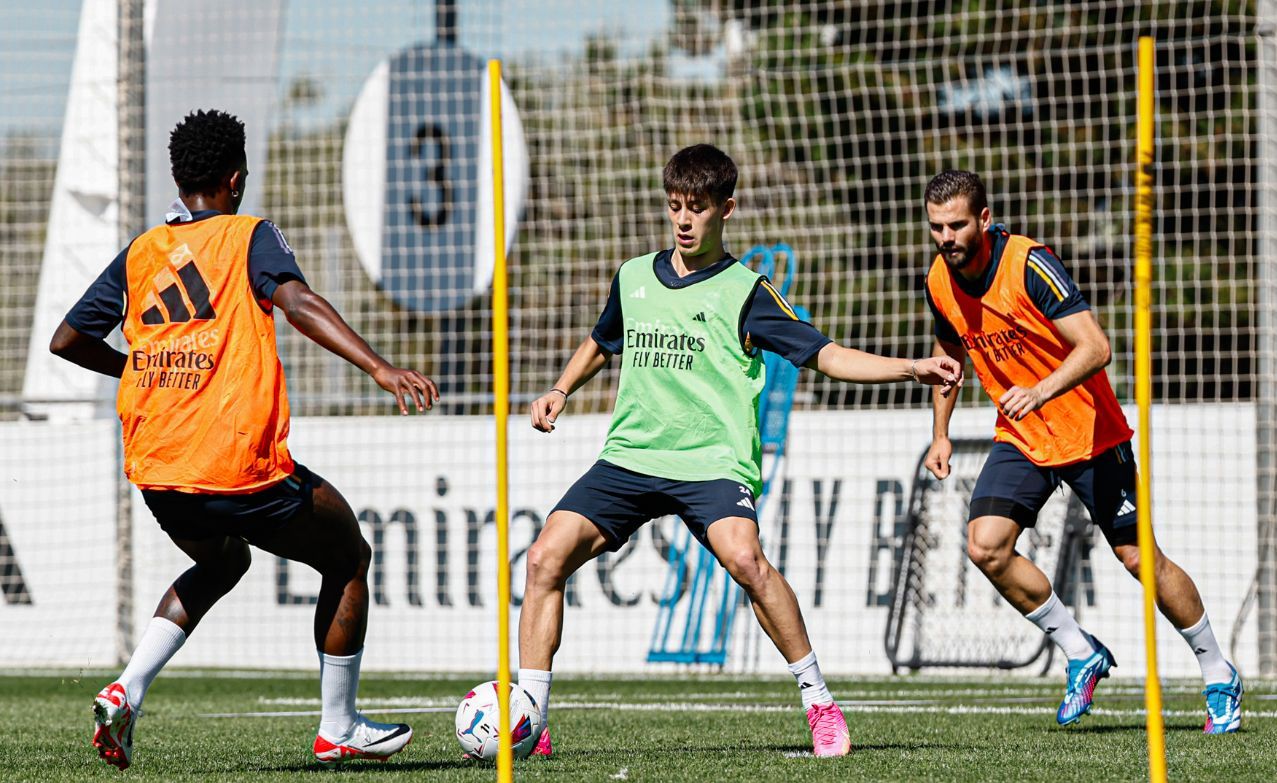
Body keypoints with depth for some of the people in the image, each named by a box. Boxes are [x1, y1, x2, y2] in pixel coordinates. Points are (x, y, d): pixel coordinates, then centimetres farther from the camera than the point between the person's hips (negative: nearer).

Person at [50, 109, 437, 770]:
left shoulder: (140, 253, 14)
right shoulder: (249, 236, 1)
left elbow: (67, 340, 18)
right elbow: (298, 302, -19)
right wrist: (381, 369, -28)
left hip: (154, 468, 6)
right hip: (238, 465, -6)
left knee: (221, 563, 32)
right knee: (347, 558, 16)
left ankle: (126, 692, 10)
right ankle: (338, 729, 17)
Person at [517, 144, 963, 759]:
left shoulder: (743, 290, 1)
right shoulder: (633, 278, 15)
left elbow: (824, 355, -4)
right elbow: (601, 343, 36)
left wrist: (911, 368, -16)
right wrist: (561, 391, 20)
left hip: (712, 462, -5)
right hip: (628, 456, 5)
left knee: (743, 558, -31)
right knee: (546, 558, -12)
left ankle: (819, 702, -17)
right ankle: (529, 723, -4)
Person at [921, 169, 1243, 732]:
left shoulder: (1028, 264, -23)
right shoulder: (939, 282, -3)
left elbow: (1095, 347, -29)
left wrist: (1040, 391, -44)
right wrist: (940, 433, 13)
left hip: (1088, 432, -5)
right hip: (1020, 439, 5)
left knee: (1139, 558, -2)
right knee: (986, 547, -16)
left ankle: (1218, 675, 16)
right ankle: (1081, 654, 2)